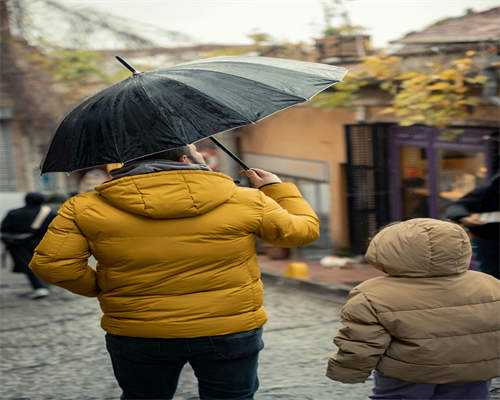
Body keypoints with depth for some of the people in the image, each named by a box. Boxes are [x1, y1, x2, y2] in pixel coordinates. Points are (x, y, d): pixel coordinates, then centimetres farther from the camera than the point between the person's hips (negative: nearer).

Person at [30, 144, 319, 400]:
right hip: (231, 330, -1)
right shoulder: (246, 201, -6)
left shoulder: (85, 208, -6)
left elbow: (52, 263, -11)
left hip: (136, 336, 1)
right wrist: (277, 188, 23)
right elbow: (304, 229, 5)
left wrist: (97, 286, 7)